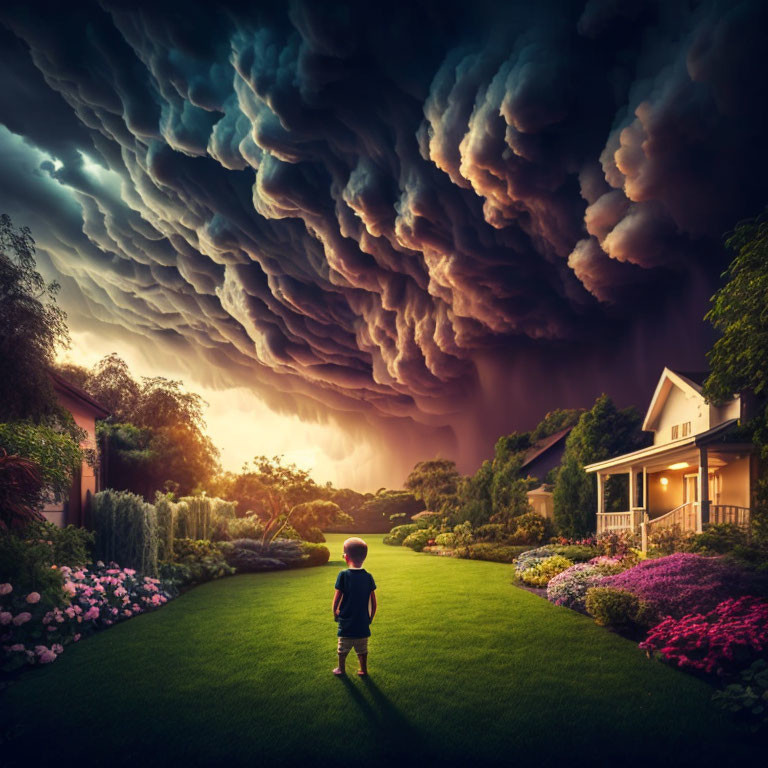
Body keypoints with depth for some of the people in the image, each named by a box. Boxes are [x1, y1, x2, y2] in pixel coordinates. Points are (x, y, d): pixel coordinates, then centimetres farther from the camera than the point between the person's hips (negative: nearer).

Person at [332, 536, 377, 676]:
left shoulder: (343, 575, -16)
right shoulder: (368, 577, -6)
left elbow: (336, 600, -14)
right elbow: (373, 603, -1)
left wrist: (335, 613, 5)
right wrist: (370, 618, 13)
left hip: (346, 622, -3)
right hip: (363, 623, 3)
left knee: (343, 649, 19)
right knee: (362, 649, 21)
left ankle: (341, 669, 33)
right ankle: (363, 670, 31)